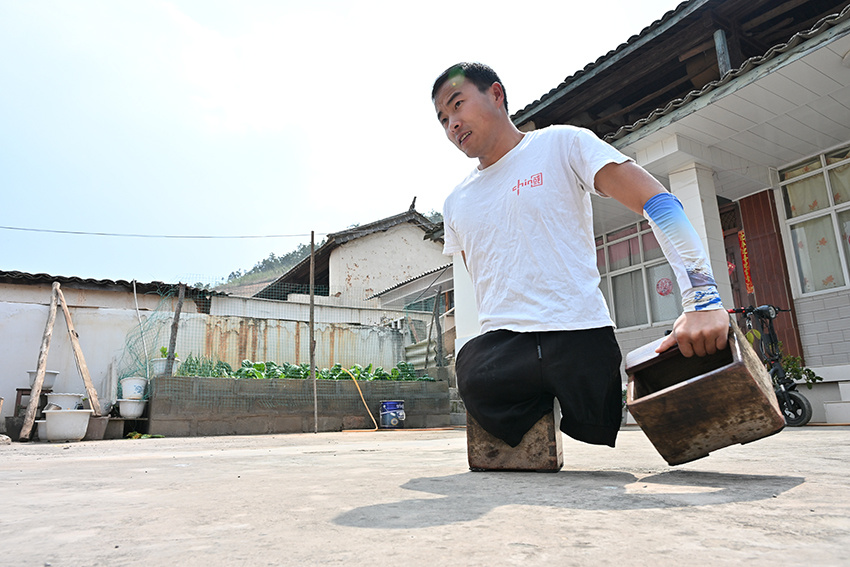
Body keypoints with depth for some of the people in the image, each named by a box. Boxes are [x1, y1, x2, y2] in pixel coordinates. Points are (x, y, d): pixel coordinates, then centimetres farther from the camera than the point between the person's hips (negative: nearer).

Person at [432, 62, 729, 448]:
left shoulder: (561, 144, 4)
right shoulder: (456, 203, 20)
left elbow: (657, 202, -6)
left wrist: (702, 298, -18)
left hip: (579, 333, -4)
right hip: (500, 344, 4)